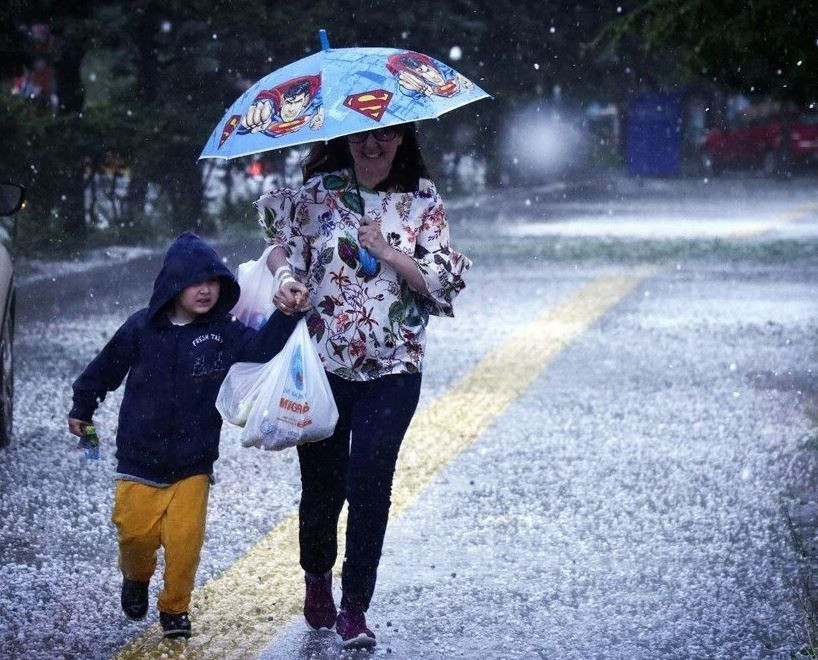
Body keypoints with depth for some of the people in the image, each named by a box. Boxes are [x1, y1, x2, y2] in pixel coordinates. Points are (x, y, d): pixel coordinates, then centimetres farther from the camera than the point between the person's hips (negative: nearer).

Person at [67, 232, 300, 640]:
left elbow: (263, 347, -21)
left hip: (193, 464, 0)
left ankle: (175, 608, 15)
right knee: (136, 531, 1)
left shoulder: (224, 333, -5)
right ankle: (136, 577, 35)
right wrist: (82, 409, 19)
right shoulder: (141, 329, -6)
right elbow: (105, 370, 9)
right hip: (139, 458, 0)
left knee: (185, 538, -6)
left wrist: (287, 314, -35)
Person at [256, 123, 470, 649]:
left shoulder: (422, 200, 2)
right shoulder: (317, 191, 3)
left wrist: (391, 255, -14)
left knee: (368, 484, -9)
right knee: (322, 482, 8)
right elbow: (281, 243, 5)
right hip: (321, 364, 1)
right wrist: (286, 278, -16)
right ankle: (317, 582, 35)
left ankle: (355, 609, 3)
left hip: (392, 372, -1)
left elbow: (446, 284, -1)